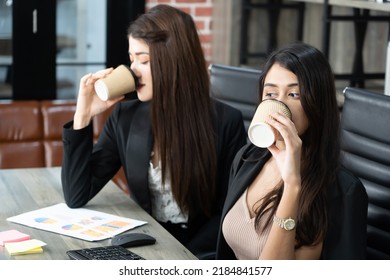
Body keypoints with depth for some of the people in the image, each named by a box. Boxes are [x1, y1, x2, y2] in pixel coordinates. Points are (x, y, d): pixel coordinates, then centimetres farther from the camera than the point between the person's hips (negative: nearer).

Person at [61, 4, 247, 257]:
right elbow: (76, 197, -1)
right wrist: (84, 115, -8)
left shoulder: (226, 121, -7)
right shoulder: (125, 116, 1)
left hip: (199, 253, -3)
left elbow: (229, 214, -4)